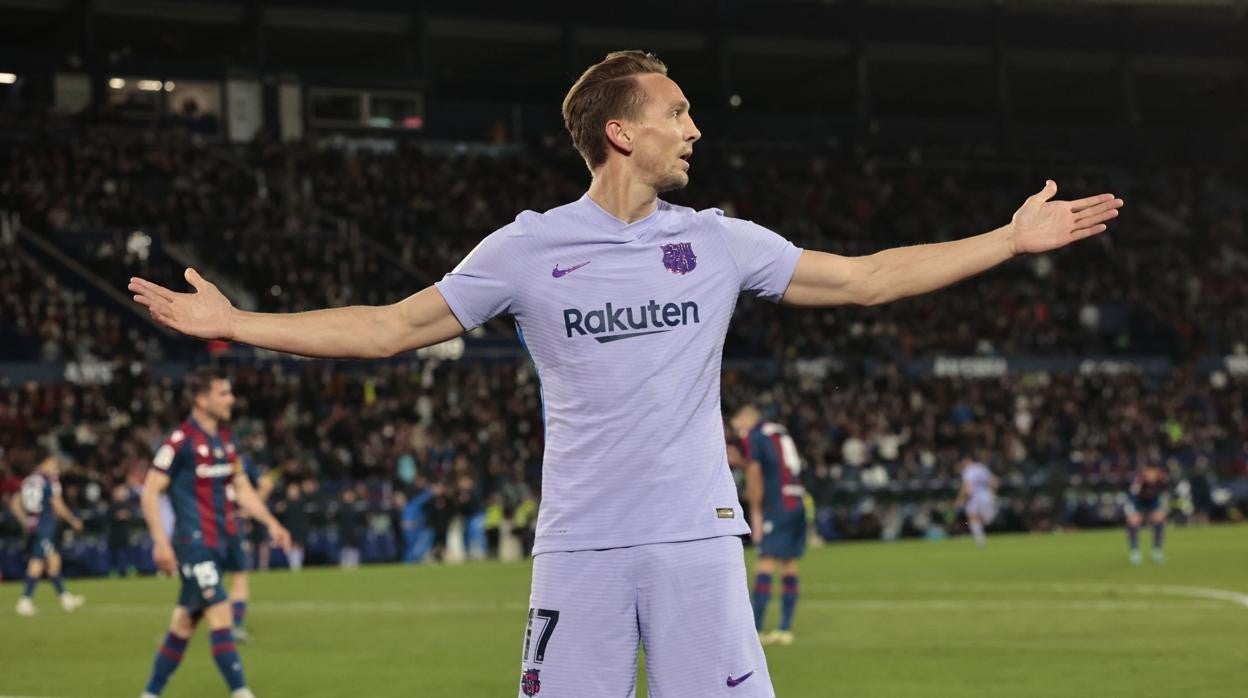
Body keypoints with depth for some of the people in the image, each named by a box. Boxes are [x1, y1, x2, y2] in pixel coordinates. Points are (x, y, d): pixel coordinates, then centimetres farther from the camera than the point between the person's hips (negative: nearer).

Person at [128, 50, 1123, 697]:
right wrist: (235, 325, -2)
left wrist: (1014, 239, 8)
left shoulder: (718, 243, 6)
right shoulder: (528, 249, 1)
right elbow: (392, 328, 3)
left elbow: (870, 278, 11)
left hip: (696, 538, 1)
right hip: (581, 545, -1)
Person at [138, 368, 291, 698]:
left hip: (218, 544, 8)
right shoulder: (181, 440, -13)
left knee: (184, 624, 12)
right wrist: (160, 541, -21)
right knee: (221, 615, -14)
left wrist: (271, 523, 11)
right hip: (194, 544, -8)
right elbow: (150, 492, -13)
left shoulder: (226, 439, 12)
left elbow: (241, 488, 21)